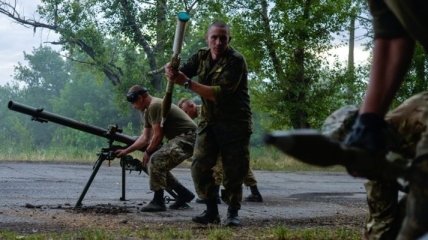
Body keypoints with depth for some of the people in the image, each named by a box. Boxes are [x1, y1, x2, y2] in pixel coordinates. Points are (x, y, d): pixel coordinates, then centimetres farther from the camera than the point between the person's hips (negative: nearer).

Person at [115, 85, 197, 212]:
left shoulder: (155, 106, -15)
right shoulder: (147, 111, 17)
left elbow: (158, 135, -16)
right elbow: (145, 137, 20)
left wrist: (147, 152, -2)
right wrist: (126, 151, 17)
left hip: (187, 138, -11)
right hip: (179, 139, 11)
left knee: (156, 160, -19)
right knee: (160, 166, 14)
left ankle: (158, 201, -14)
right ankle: (184, 195, 21)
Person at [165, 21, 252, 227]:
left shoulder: (236, 61, -15)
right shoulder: (201, 57, 6)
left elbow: (221, 93, -24)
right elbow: (182, 73, 3)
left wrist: (187, 83, -27)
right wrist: (171, 71, -23)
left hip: (235, 123, -5)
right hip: (209, 121, 5)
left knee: (234, 169, -3)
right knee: (199, 166, -4)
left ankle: (233, 213, 11)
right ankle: (211, 211, 7)